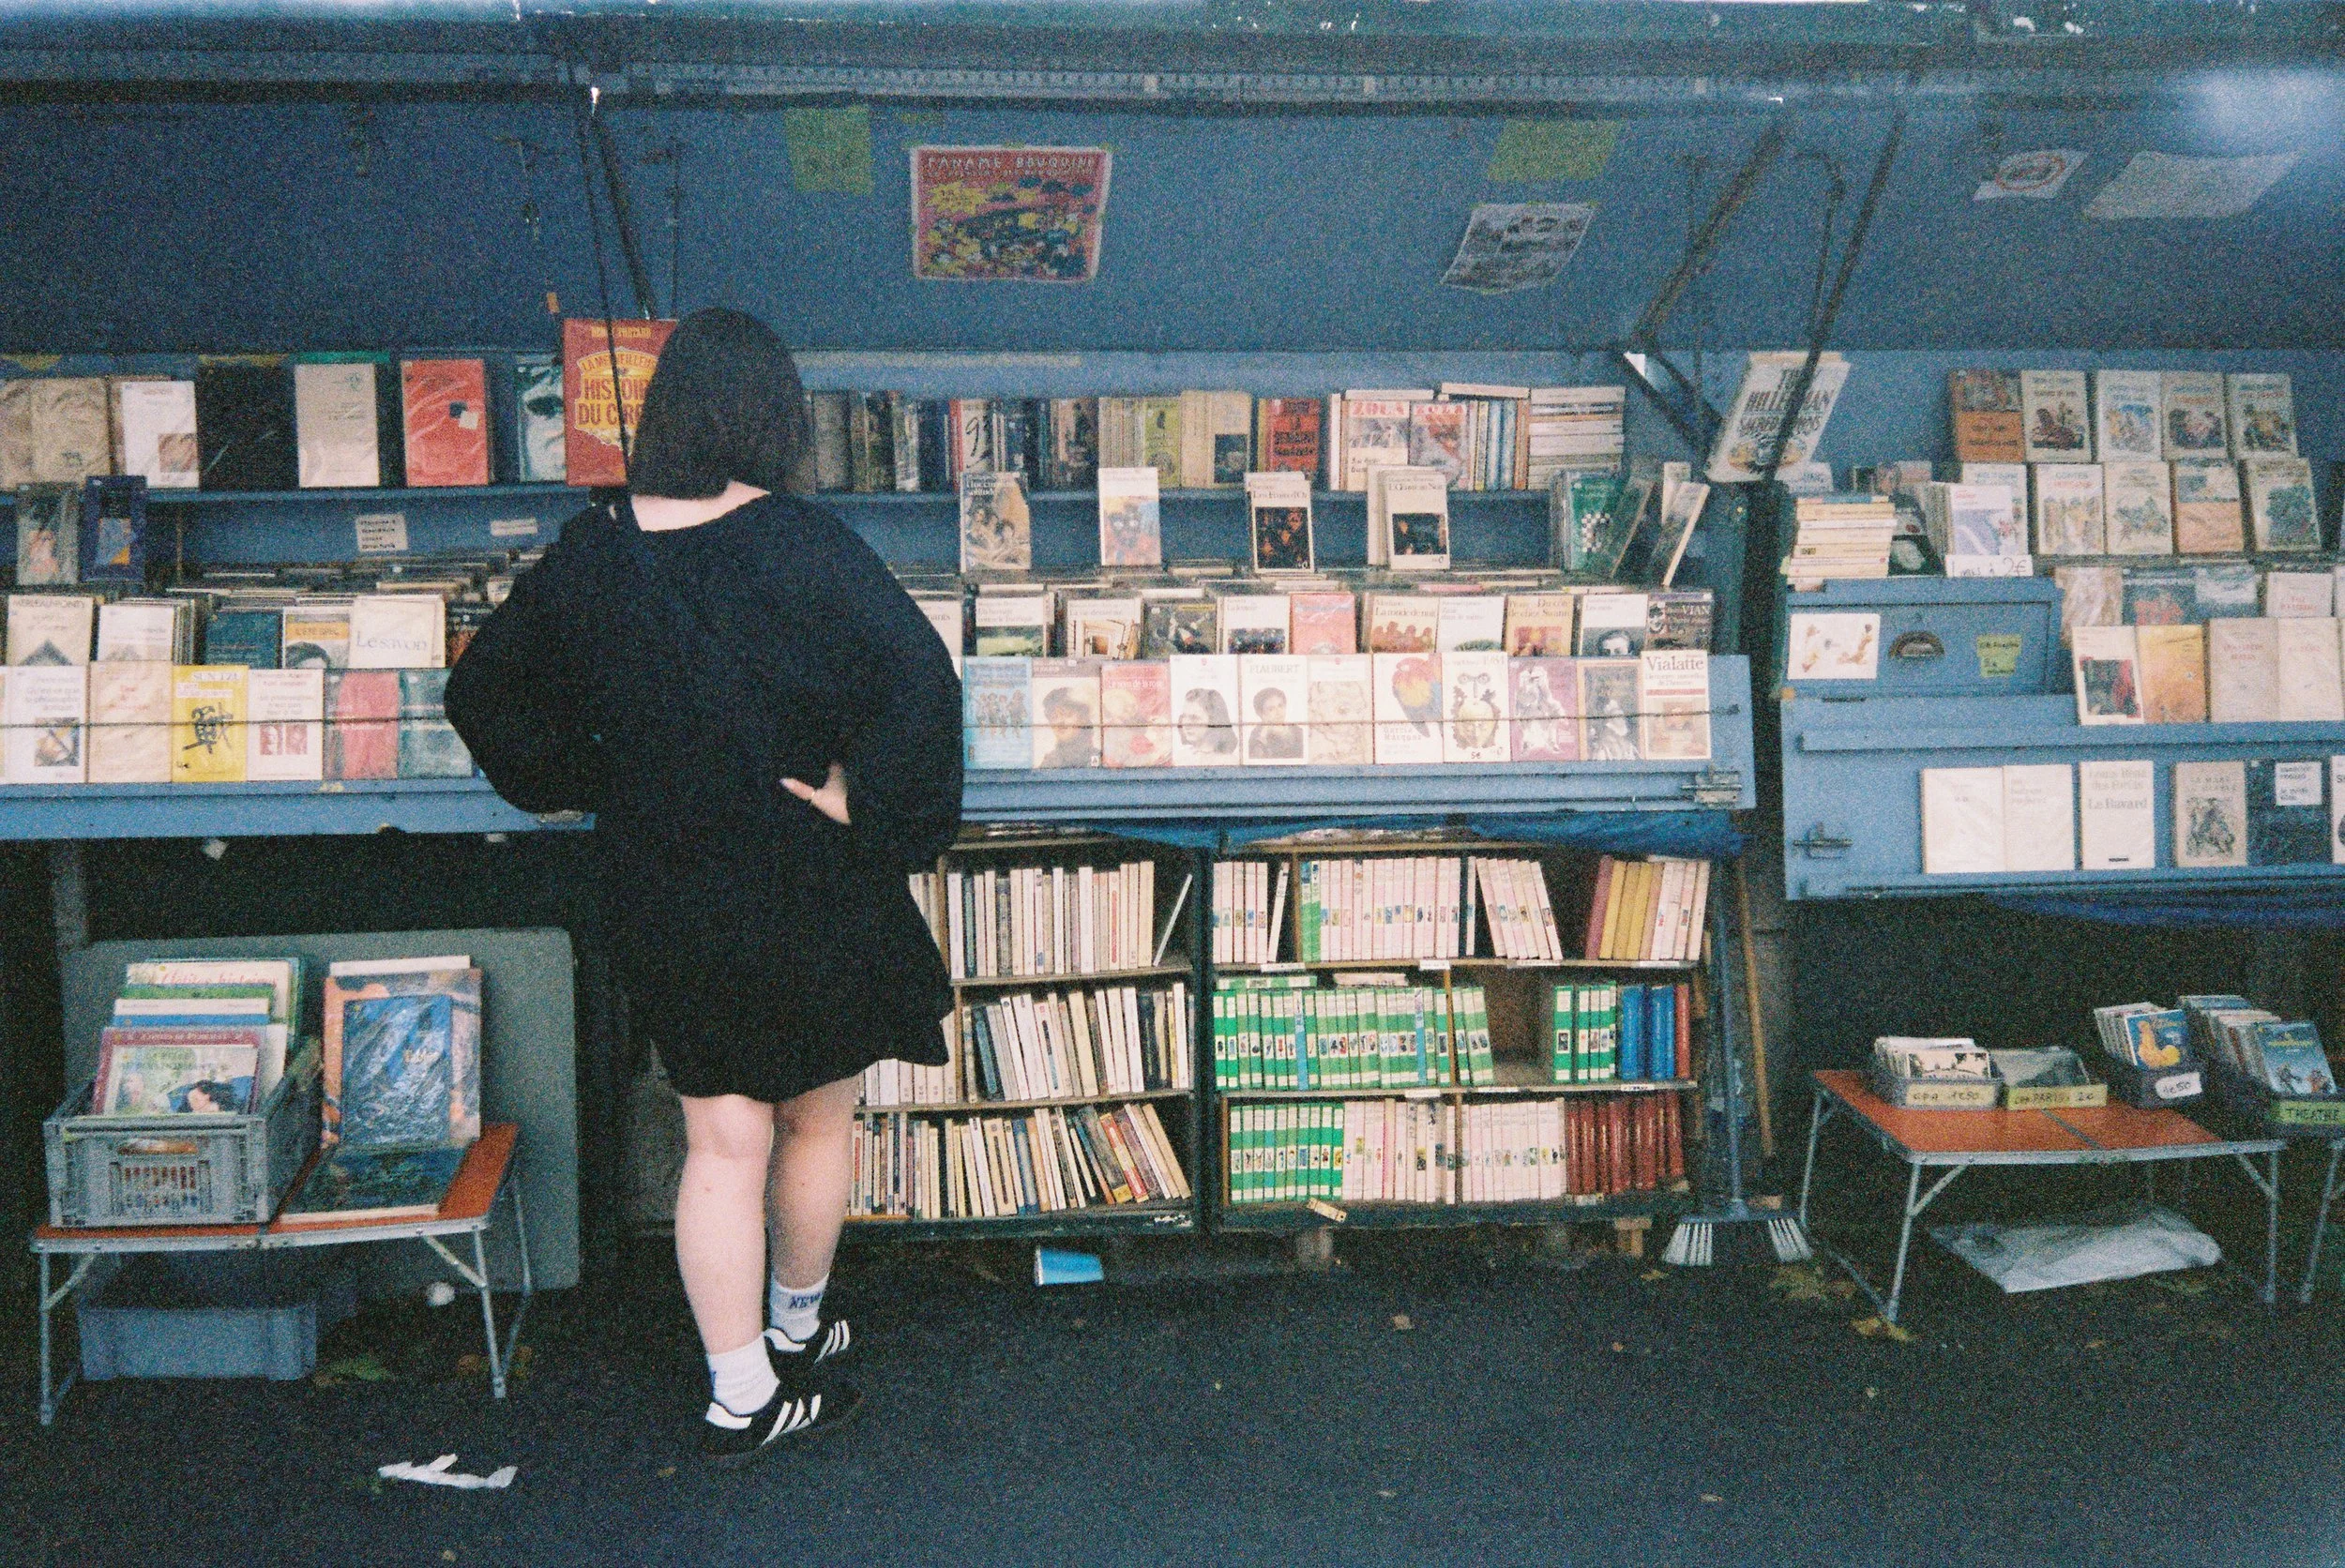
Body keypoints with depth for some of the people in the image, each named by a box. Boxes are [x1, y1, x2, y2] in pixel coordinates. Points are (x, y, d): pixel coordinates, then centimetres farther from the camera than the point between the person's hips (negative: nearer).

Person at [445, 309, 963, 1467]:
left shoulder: (586, 560, -3)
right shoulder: (804, 548, -16)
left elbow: (484, 696, 8)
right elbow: (921, 685, -25)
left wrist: (592, 783, 14)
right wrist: (867, 813, -15)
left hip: (663, 900, 3)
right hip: (806, 894, -3)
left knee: (722, 1142, 12)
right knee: (817, 1123, 19)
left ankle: (740, 1394, 18)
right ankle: (795, 1331, 40)